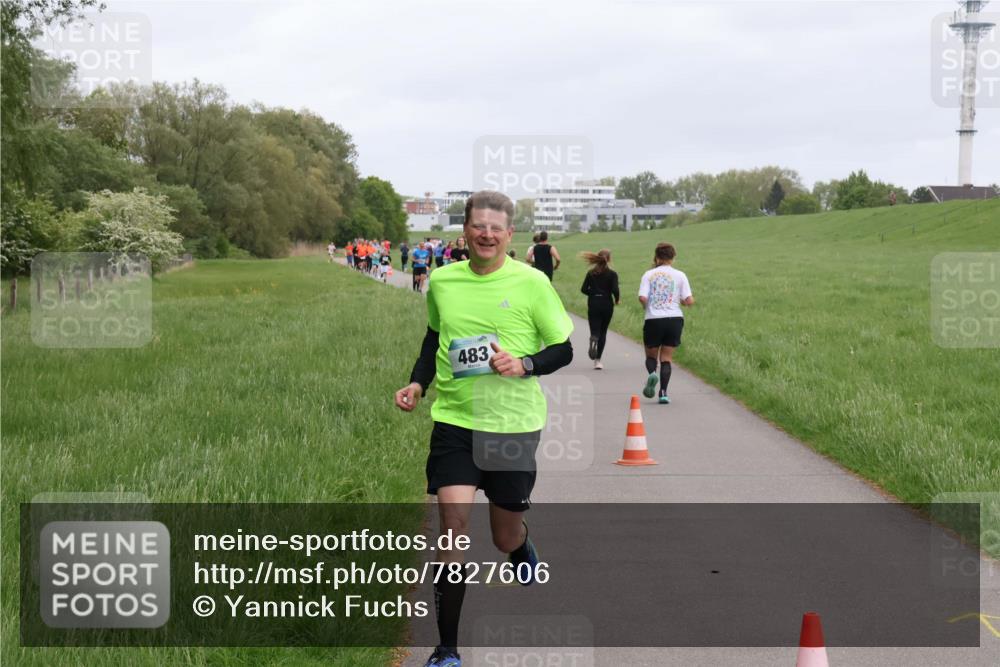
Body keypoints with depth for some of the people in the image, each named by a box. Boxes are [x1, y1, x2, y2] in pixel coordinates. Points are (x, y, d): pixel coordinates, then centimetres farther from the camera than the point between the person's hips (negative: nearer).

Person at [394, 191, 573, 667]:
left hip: (514, 424, -1)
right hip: (454, 419, 1)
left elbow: (565, 349, -2)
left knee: (506, 535, 10)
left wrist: (525, 365, -20)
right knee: (453, 520, -13)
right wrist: (417, 384, 5)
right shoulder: (441, 280, 2)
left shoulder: (531, 283, -8)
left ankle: (522, 549, 51)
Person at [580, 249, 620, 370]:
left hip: (593, 305, 1)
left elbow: (584, 289, -1)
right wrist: (617, 299, 4)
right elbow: (615, 290, -15)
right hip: (607, 304, -1)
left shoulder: (591, 273, 2)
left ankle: (593, 340, -36)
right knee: (603, 332, 12)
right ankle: (598, 360, 9)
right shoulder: (612, 274, -5)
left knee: (595, 331, 2)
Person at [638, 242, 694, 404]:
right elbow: (689, 301, -4)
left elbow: (642, 298, -11)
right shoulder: (679, 275, 1)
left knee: (651, 356, 16)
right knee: (666, 358, 8)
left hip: (653, 320, 0)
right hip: (674, 319, 1)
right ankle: (663, 393, -4)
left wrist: (648, 307, 10)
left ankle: (652, 373, -16)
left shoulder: (649, 274, 1)